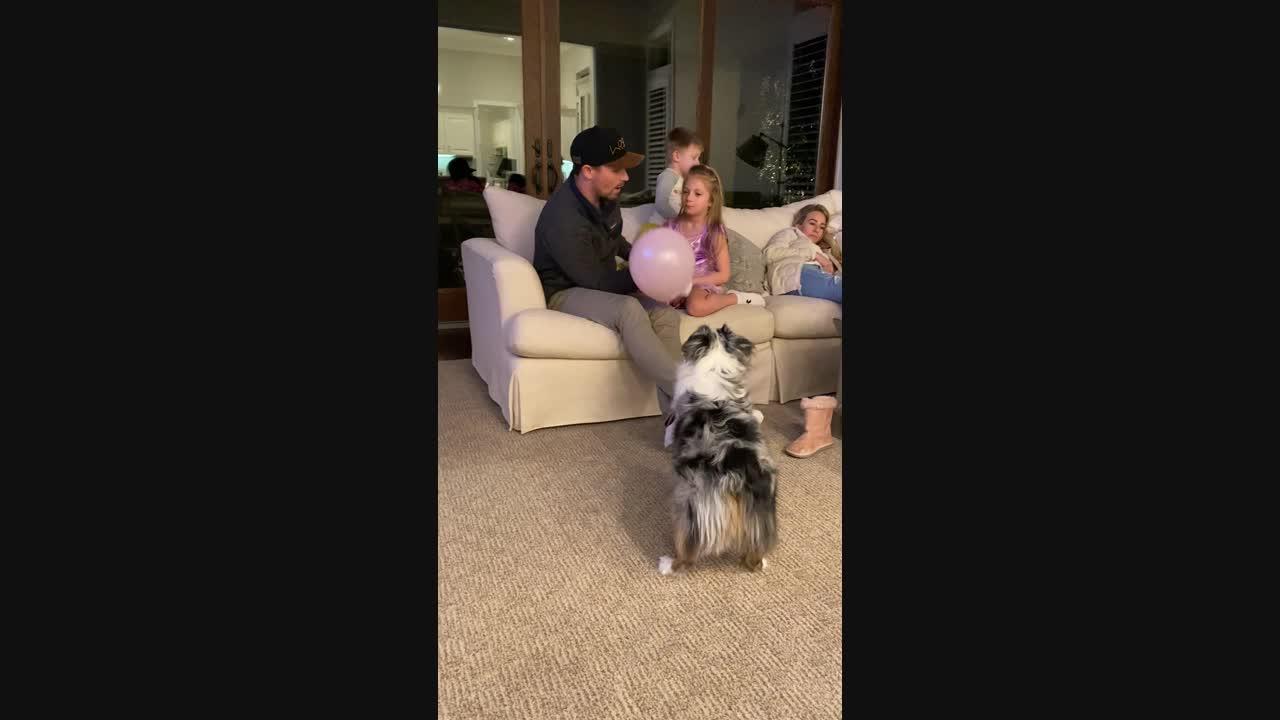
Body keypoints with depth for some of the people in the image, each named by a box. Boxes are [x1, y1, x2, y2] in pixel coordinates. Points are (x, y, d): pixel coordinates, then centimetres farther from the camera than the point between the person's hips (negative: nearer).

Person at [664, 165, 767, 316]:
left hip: (705, 284, -3)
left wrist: (690, 281, -17)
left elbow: (723, 275, -8)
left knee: (696, 306, -37)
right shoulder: (672, 225, 3)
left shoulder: (715, 231, -8)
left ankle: (735, 298, -9)